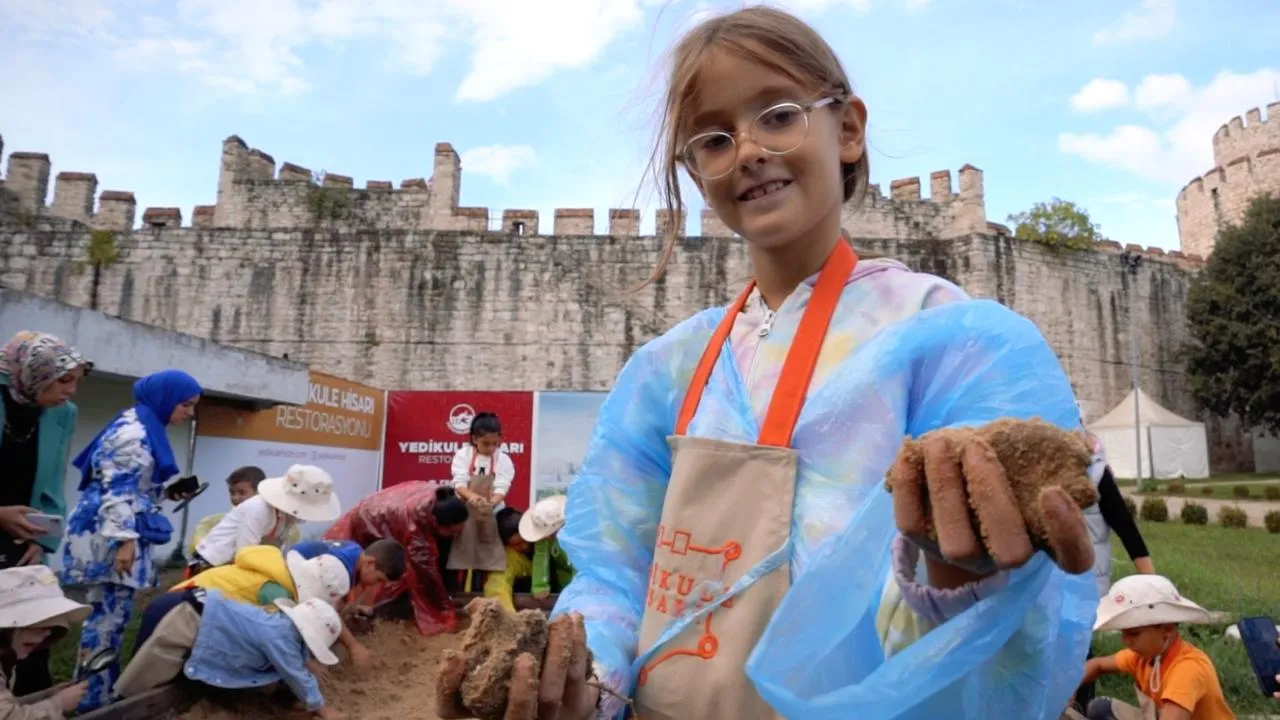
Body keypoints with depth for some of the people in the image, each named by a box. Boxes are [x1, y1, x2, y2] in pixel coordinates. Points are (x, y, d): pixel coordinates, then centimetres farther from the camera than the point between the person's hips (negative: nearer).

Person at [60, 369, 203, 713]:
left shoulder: (145, 429, 17)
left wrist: (169, 492, 14)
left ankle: (103, 689, 22)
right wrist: (124, 540, -24)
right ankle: (92, 698, 2)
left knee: (111, 613, 13)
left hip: (120, 532, 10)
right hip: (110, 534, -10)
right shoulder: (132, 431, -15)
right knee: (110, 613, -6)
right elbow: (116, 490, -21)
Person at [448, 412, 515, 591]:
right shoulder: (463, 455, -3)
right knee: (464, 556, 2)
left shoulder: (503, 459, -2)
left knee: (485, 558, 2)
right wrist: (471, 496, -35)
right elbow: (459, 483, -13)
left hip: (491, 515, 1)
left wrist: (492, 502, -34)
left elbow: (501, 487, -12)